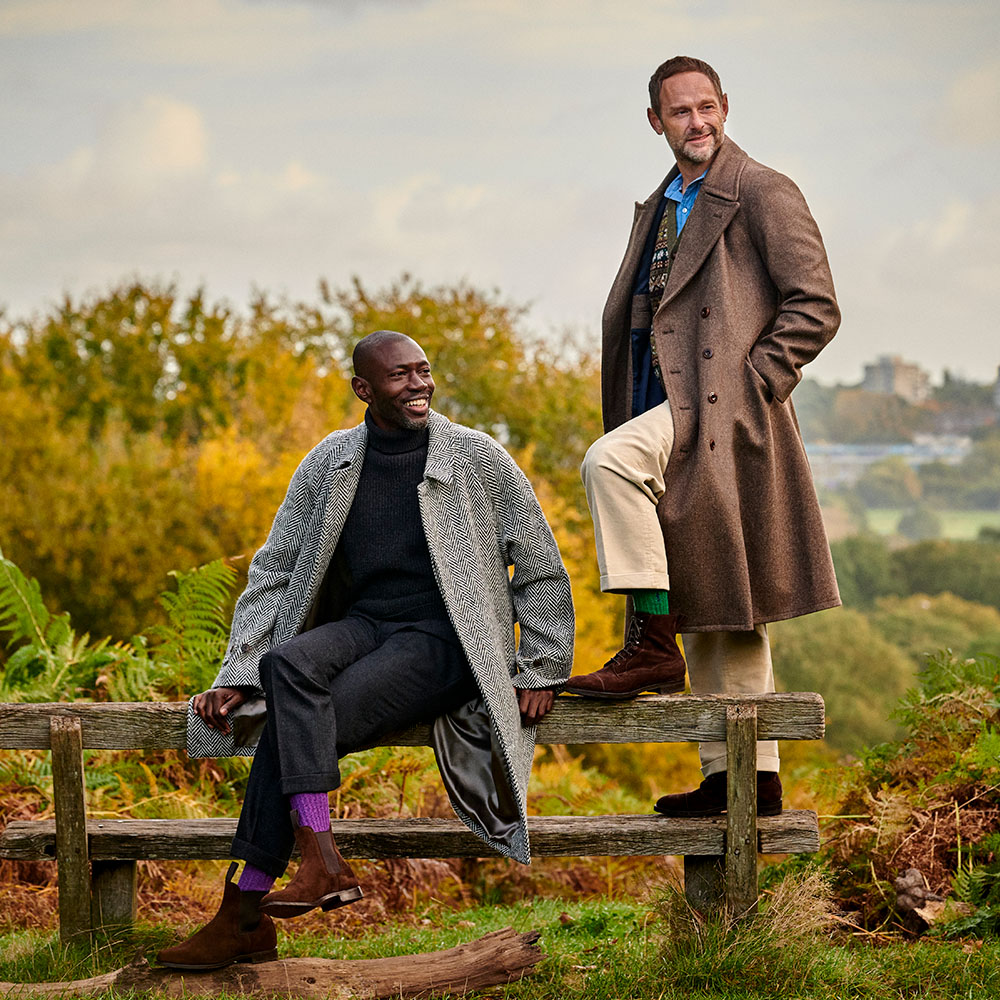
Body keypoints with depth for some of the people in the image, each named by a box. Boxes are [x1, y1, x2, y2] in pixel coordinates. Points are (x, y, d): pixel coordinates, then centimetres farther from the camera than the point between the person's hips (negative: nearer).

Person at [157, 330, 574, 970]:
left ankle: (245, 910, -23)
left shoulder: (479, 459, 2)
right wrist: (237, 676, 4)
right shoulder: (330, 464, 10)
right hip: (360, 624, 4)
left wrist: (541, 671, 1)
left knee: (296, 722, -28)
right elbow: (274, 572, 13)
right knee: (289, 665, -33)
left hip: (441, 637, -4)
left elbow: (542, 572, 7)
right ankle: (323, 864, -38)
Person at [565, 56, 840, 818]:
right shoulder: (658, 209, 21)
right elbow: (633, 322, 30)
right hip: (675, 414, 8)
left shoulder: (764, 194, -3)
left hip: (725, 411, -8)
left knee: (609, 461, -31)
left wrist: (749, 385, -16)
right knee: (712, 608, 8)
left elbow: (816, 308, -9)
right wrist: (625, 406, 16)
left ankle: (651, 642, -26)